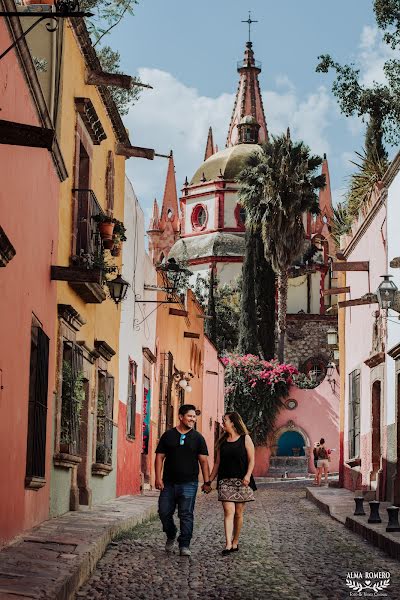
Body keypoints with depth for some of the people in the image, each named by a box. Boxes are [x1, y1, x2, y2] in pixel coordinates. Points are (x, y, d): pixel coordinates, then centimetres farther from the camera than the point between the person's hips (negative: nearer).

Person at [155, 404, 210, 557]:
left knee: (186, 515, -4)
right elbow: (160, 457, 5)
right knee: (164, 512, 3)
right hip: (169, 483, 1)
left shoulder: (197, 438, 6)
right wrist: (158, 478, -5)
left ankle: (184, 545, 2)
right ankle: (171, 536, 29)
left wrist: (207, 481, -4)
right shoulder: (168, 435, 6)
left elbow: (203, 461, 4)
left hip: (189, 483, -1)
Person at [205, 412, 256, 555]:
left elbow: (251, 460, -2)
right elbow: (217, 463, 16)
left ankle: (235, 542, 17)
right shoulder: (222, 441, 14)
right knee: (229, 511, -11)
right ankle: (228, 544, -19)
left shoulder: (245, 439, 3)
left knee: (238, 513, 4)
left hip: (242, 481, -2)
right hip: (225, 481, 2)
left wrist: (248, 475, -17)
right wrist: (209, 481, 13)